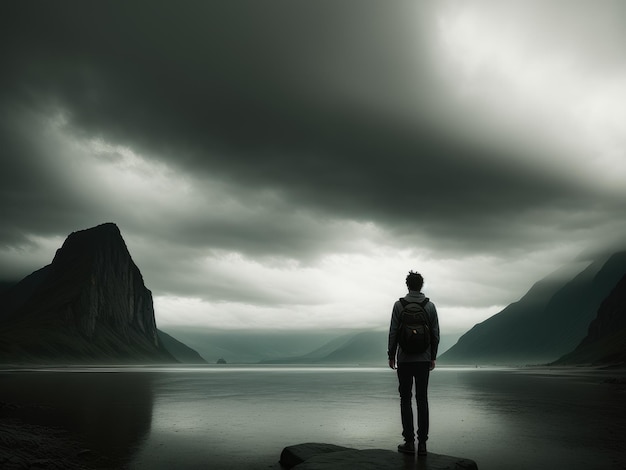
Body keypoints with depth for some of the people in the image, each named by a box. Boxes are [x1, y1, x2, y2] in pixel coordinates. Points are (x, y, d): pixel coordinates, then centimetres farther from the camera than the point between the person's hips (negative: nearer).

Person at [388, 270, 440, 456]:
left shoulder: (399, 305, -5)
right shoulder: (430, 306, 1)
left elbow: (393, 333, -6)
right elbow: (435, 334, 2)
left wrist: (391, 355, 3)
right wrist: (433, 357, 11)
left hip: (404, 359, -2)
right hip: (424, 360, 2)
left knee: (406, 399, 5)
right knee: (422, 400, 6)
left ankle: (409, 442, 5)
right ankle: (422, 443, 7)